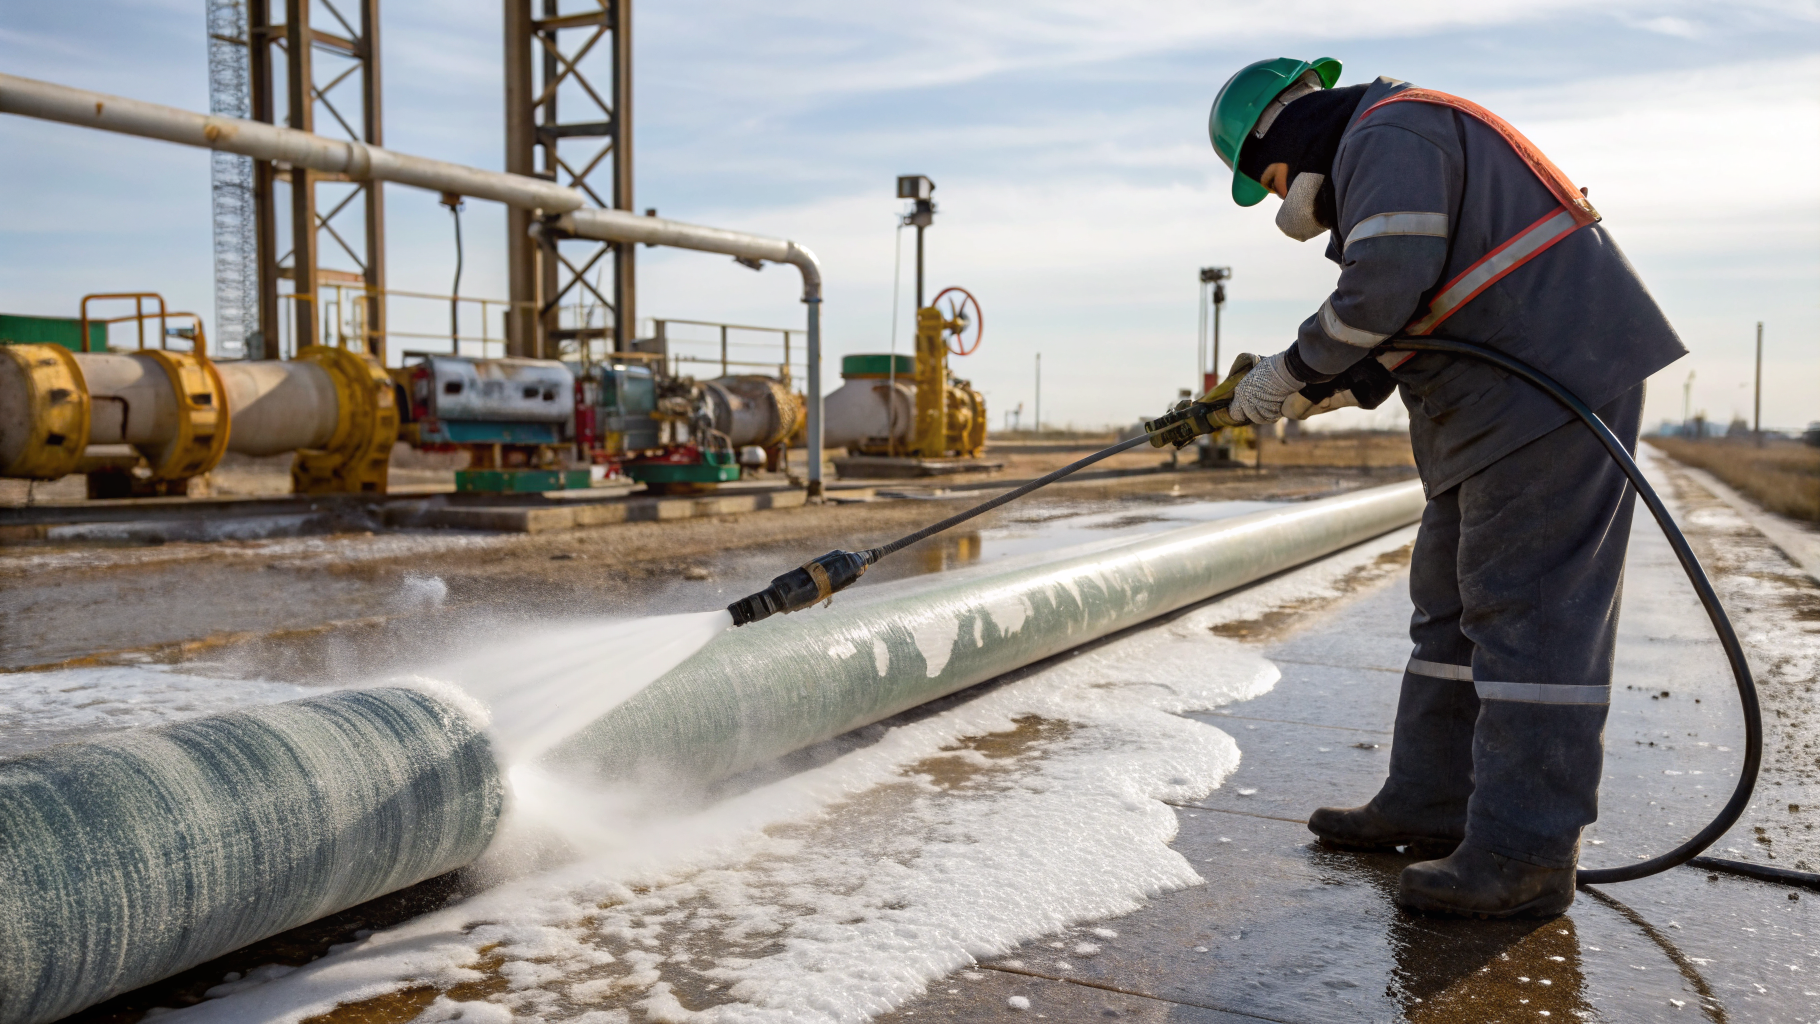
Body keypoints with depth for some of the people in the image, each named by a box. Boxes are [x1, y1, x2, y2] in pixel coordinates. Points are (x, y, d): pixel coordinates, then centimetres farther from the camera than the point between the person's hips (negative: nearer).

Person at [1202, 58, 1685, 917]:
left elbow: (1386, 286, -24)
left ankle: (1526, 854, -8)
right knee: (1451, 598, 11)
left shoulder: (1388, 135, -9)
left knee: (1528, 609, -12)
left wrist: (1292, 371, -11)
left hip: (1556, 384, -11)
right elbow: (1411, 320, 22)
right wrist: (1327, 389, 9)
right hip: (1501, 403, 11)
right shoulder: (1376, 158, 25)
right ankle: (1431, 806, 17)